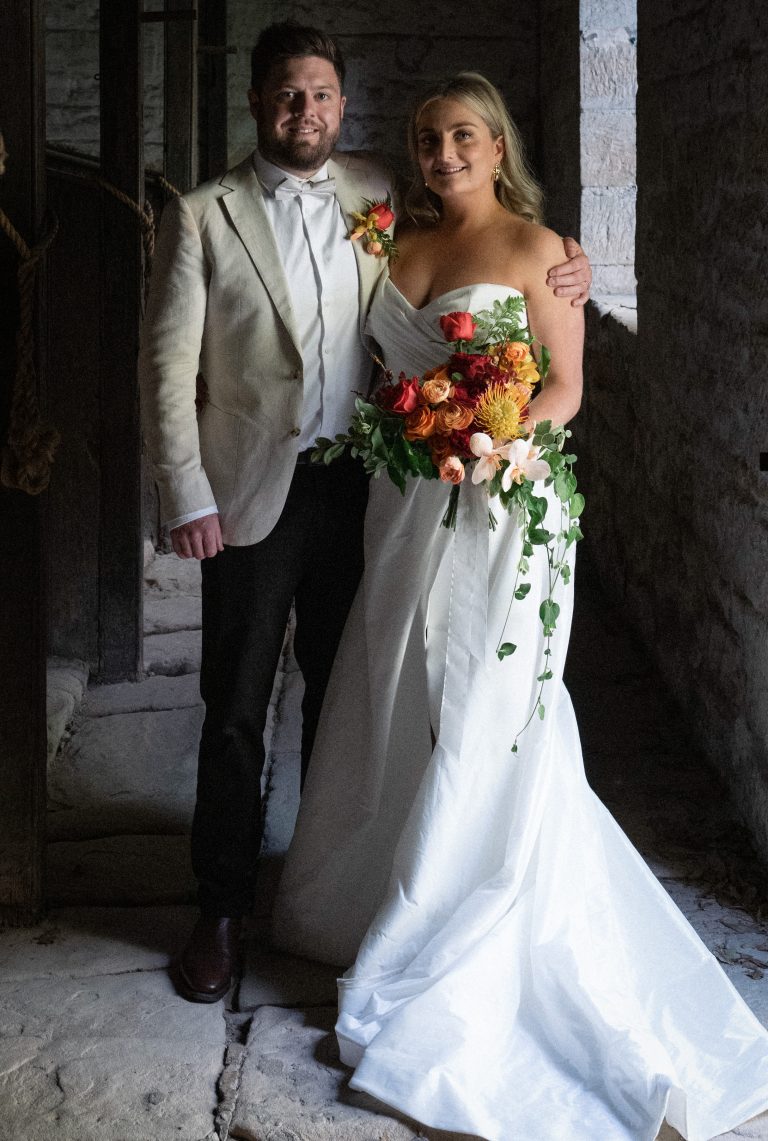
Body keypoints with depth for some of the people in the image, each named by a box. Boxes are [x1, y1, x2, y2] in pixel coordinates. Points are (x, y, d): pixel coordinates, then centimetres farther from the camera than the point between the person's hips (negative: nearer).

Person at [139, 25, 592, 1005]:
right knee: (235, 708, 5)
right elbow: (168, 364, -6)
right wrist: (187, 500, -12)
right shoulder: (202, 216, -4)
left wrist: (566, 269, -3)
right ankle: (221, 908, 20)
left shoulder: (379, 196, 4)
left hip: (356, 485, 3)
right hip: (251, 493, -3)